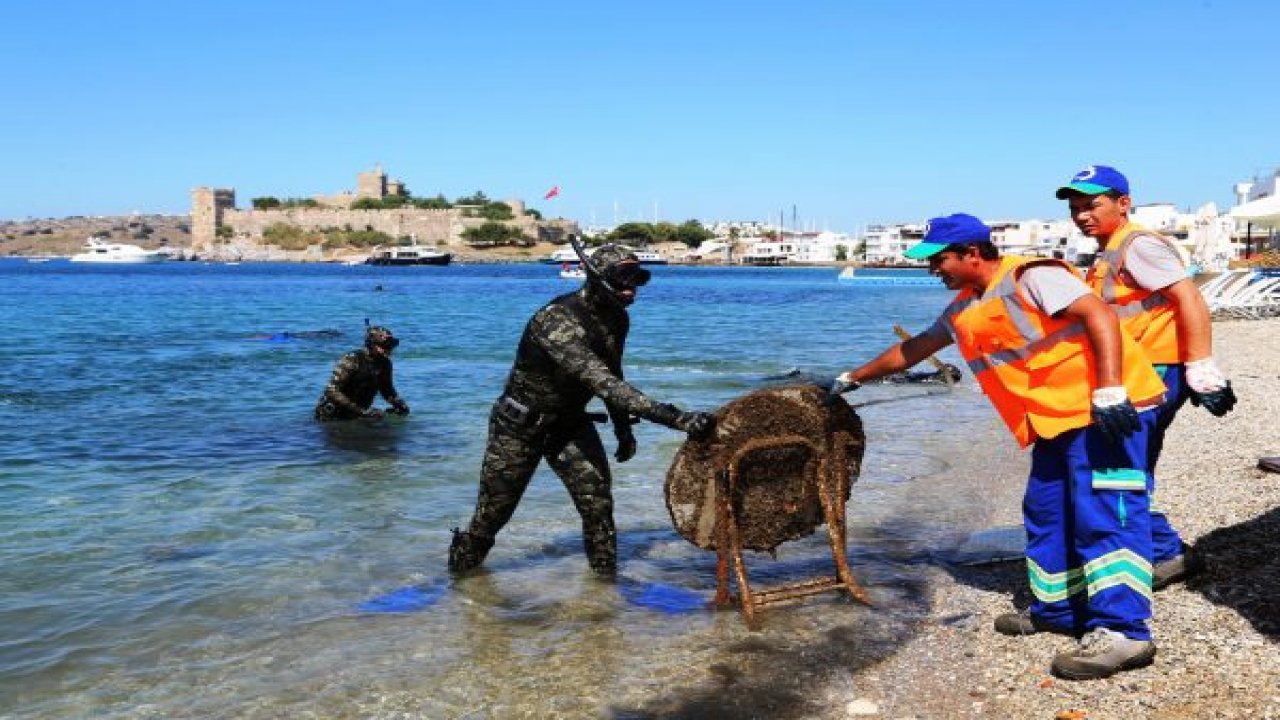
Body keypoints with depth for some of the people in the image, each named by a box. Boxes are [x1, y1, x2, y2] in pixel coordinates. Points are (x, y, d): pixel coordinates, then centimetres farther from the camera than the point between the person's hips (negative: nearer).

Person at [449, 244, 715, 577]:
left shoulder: (617, 318, -7)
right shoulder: (556, 320, -34)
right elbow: (602, 383, -45)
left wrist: (622, 428, 11)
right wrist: (675, 417, -52)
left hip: (570, 423, 6)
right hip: (521, 425, -6)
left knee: (597, 501, -6)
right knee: (495, 508, 8)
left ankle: (606, 574, 11)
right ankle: (462, 565, 33)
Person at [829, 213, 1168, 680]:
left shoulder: (1028, 277, -12)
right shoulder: (965, 309, 16)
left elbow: (1099, 314, -20)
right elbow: (915, 348, 28)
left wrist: (1109, 389, -29)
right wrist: (854, 379, 33)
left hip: (1106, 409, -10)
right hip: (1057, 420, 10)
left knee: (1105, 514, -14)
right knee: (1045, 513, 12)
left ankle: (1123, 631, -15)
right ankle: (1057, 609, 23)